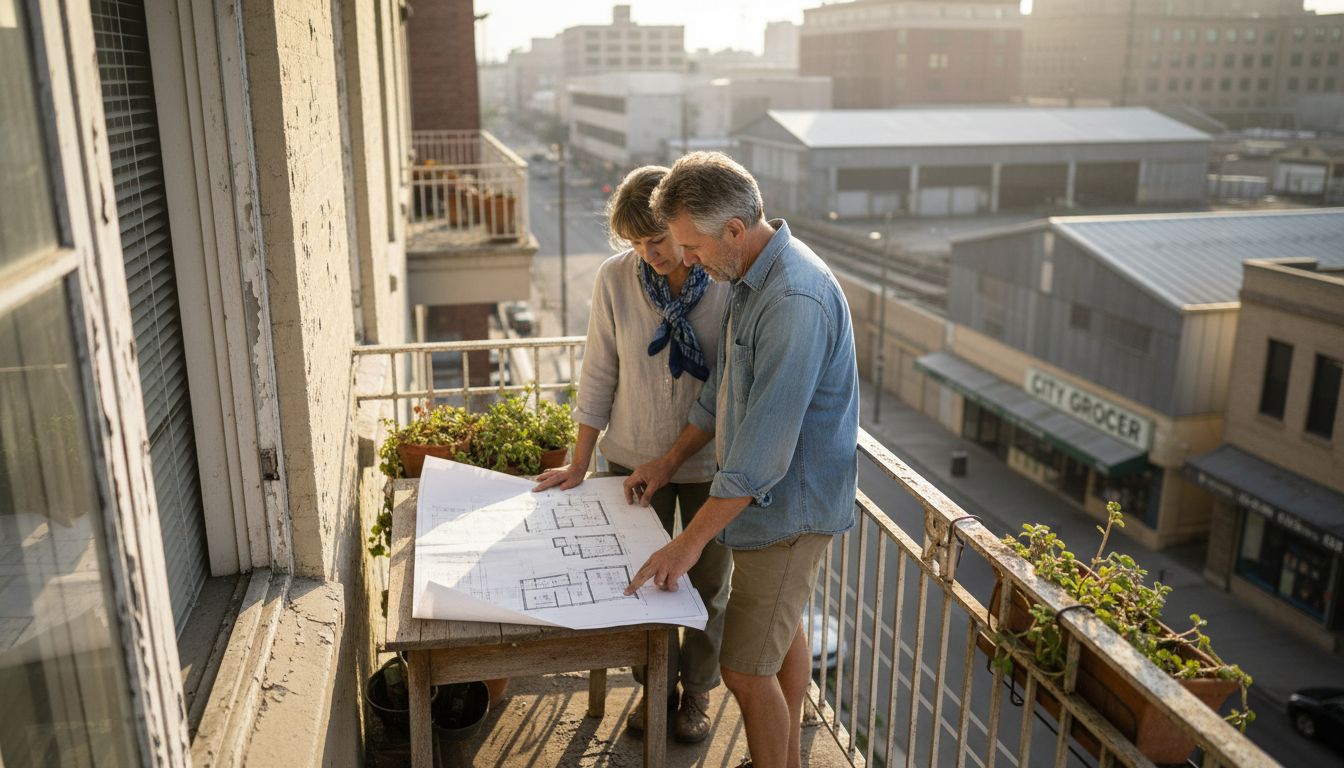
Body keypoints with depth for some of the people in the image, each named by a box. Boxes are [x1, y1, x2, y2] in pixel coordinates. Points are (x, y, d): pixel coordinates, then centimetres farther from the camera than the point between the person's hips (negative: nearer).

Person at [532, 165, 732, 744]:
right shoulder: (616, 277, -11)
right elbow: (600, 375, -4)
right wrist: (579, 465, 0)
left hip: (710, 462, -1)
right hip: (636, 458, 1)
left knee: (709, 583, 14)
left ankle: (697, 690, 38)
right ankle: (655, 685, 39)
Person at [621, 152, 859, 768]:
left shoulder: (795, 302, -30)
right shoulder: (753, 276, 3)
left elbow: (765, 446, -31)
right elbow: (726, 387, 15)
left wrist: (691, 542, -27)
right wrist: (670, 461, 16)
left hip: (787, 508, -10)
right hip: (777, 500, 10)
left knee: (746, 666, -1)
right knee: (783, 630, 24)